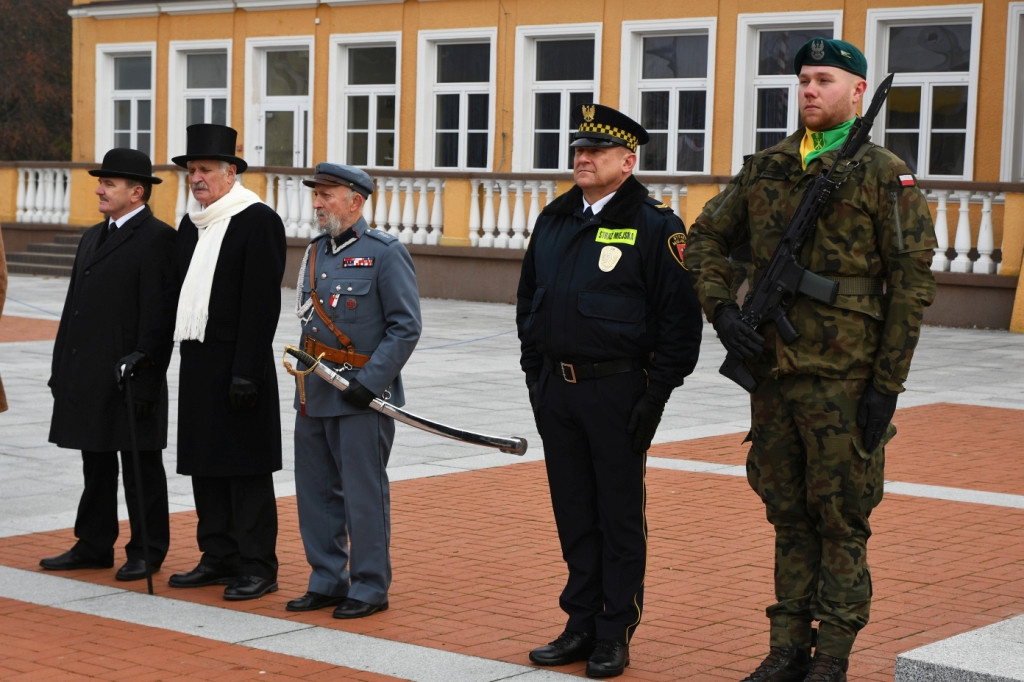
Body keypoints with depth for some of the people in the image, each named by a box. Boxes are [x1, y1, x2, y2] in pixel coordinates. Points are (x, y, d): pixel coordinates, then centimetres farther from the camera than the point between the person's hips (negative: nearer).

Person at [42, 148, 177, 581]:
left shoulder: (158, 238, -9)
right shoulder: (93, 237, 17)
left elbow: (159, 312, -15)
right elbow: (75, 305, 19)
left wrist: (141, 366, -20)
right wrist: (62, 367, 15)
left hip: (130, 377, -8)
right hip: (87, 377, 8)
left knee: (140, 466, 1)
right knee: (95, 465, 14)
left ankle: (147, 551, 9)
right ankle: (94, 546, 21)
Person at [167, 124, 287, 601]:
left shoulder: (259, 221, -10)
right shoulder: (190, 225, 15)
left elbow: (262, 303, -15)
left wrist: (246, 373, -19)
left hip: (237, 365, -8)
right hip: (197, 363, 8)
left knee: (246, 468, -3)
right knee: (205, 465, 12)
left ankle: (258, 566, 3)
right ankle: (219, 558, 21)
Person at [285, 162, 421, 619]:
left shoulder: (385, 253, -8)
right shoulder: (315, 251, 14)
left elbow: (406, 327, -11)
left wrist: (369, 380, -17)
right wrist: (306, 373, 14)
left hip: (361, 397, -7)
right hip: (313, 394, 7)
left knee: (364, 495, -1)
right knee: (315, 492, 11)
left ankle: (370, 588, 9)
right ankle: (327, 581, 22)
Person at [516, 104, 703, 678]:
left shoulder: (655, 226, -7)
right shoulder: (554, 220, 11)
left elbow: (681, 318, -9)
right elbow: (529, 300, 20)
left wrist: (656, 394, -13)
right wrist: (535, 374, 12)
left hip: (618, 390, -6)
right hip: (556, 391, 6)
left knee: (620, 517, 3)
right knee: (574, 516, 12)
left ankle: (615, 635, 11)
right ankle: (581, 625, 21)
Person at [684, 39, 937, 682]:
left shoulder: (884, 175, -5)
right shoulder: (766, 168, 10)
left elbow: (912, 283, -8)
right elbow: (706, 238, 18)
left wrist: (888, 383, -11)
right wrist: (722, 310, 0)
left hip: (843, 379, -5)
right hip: (772, 371, 5)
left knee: (840, 518, 1)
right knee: (789, 515, 12)